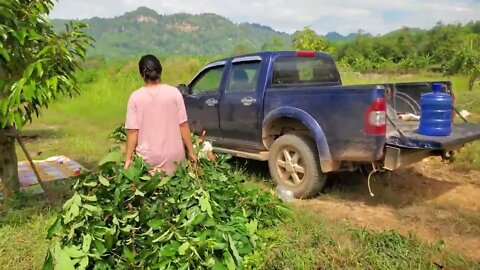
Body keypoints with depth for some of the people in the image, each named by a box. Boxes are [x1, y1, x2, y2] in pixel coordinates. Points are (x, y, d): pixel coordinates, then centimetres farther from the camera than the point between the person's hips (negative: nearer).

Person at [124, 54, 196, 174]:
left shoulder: (136, 97, -6)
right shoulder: (174, 93, -6)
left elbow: (132, 130, -7)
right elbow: (183, 125, -5)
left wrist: (128, 158, 0)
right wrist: (191, 151, 3)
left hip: (148, 157, 0)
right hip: (173, 154, 0)